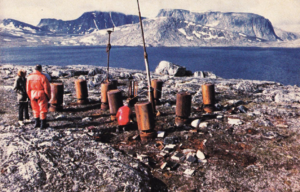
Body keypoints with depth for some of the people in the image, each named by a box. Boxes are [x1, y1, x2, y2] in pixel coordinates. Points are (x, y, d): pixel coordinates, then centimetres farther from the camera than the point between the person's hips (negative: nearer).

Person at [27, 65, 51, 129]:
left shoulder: (29, 77, 2)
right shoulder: (43, 77, -15)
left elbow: (28, 89, 8)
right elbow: (47, 88, -12)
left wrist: (30, 97, 18)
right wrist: (48, 96, 1)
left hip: (33, 95, 5)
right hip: (41, 95, -5)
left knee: (35, 110, 19)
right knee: (43, 109, 5)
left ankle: (36, 123, 25)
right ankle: (43, 124, 8)